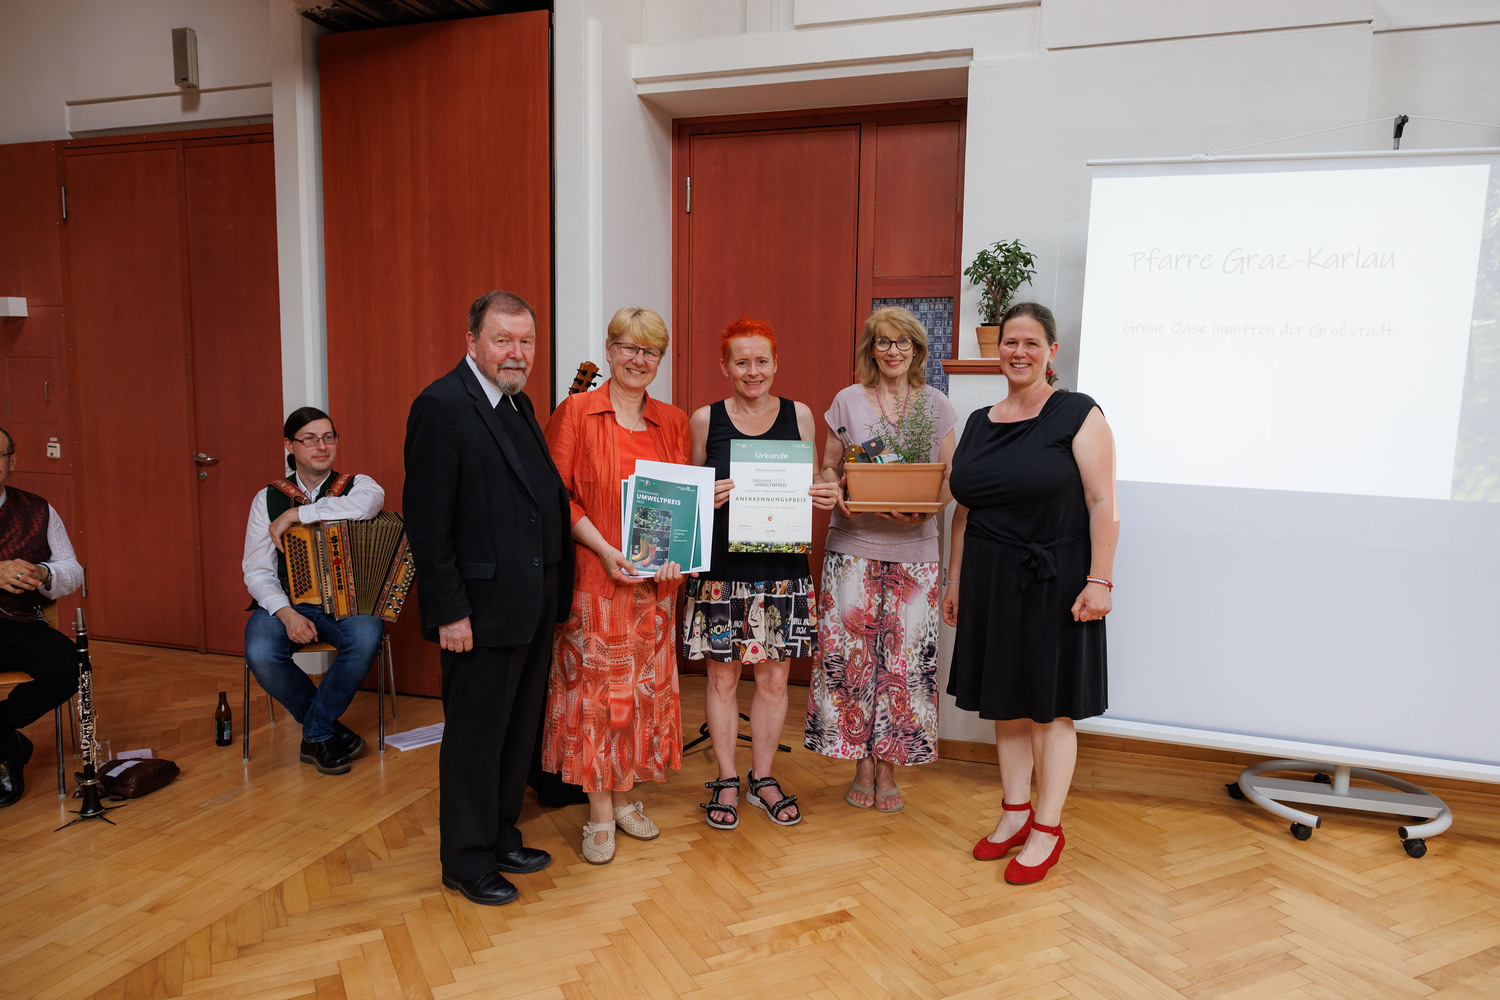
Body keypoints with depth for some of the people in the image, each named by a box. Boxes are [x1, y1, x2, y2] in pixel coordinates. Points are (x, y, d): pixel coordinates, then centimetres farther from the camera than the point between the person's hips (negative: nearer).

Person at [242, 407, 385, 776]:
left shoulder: (356, 485, 2)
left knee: (365, 638, -33)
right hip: (286, 602, 1)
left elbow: (368, 502, -26)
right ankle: (329, 731, -4)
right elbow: (257, 571, 2)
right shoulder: (268, 499, 6)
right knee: (260, 654, -30)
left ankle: (315, 736, -8)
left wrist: (294, 514, -20)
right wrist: (286, 614, -17)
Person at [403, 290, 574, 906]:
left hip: (533, 603, 9)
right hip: (483, 607, -8)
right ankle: (466, 862, 25)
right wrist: (450, 611, -19)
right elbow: (427, 521, -17)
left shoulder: (518, 404, 12)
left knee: (518, 729, 19)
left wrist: (554, 586, 7)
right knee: (475, 736, 7)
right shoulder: (441, 406, -14)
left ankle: (501, 837, 37)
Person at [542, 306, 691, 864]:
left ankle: (625, 796, 29)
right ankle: (600, 815, 17)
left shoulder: (673, 421, 8)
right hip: (594, 576, -4)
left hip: (655, 582, 4)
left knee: (643, 687, 11)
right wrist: (604, 550, -16)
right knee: (596, 688, 3)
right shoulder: (575, 412, -3)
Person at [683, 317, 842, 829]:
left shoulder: (799, 415, 6)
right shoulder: (704, 419, 1)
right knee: (722, 675, 7)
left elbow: (809, 489, 14)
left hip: (783, 566, 2)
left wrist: (823, 497, -8)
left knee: (774, 677, 9)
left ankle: (762, 777, 28)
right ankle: (726, 780, 25)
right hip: (721, 567, -1)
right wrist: (708, 497, -14)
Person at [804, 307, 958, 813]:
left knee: (905, 657, 2)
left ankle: (888, 768, 18)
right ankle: (862, 766, 18)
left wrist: (922, 506, -13)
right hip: (853, 545, 0)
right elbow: (827, 468, 8)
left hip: (914, 549, 1)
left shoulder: (936, 405, 7)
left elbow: (949, 481, 7)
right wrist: (840, 494, -13)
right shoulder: (848, 400, 6)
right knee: (850, 652, 1)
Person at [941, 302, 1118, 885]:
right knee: (1005, 700, 12)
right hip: (989, 581, 5)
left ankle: (1047, 830, 16)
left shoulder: (1077, 415, -5)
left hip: (1053, 582, -5)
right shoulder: (979, 423, 11)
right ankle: (1015, 813, 27)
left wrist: (1099, 580, -17)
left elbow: (1103, 504, -10)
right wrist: (954, 581, 14)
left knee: (1050, 706, 3)